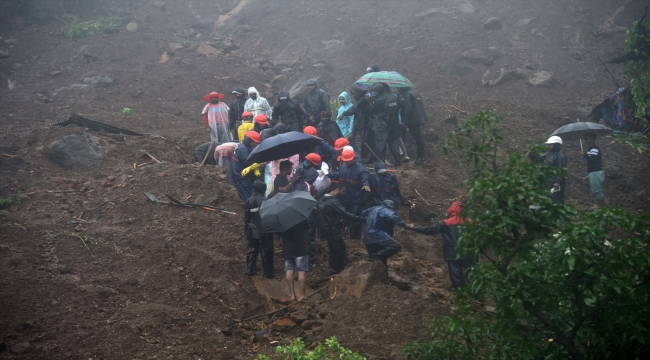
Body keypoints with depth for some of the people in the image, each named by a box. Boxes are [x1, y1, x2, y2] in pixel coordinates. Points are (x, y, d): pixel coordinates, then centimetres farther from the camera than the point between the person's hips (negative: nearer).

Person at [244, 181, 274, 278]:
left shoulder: (249, 201, 1)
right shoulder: (265, 200, -15)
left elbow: (246, 217, 7)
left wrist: (246, 229, 16)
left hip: (252, 231, 5)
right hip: (264, 232, -5)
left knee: (252, 250, 15)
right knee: (266, 251, 3)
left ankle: (250, 269, 16)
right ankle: (267, 272, 6)